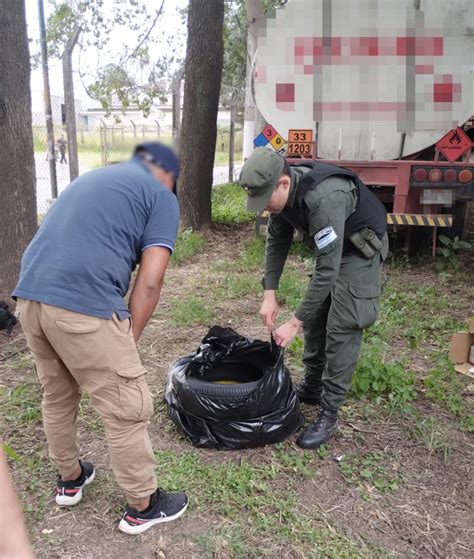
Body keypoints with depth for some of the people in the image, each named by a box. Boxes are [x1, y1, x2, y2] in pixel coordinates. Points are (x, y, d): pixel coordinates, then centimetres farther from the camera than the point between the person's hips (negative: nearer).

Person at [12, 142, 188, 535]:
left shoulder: (91, 178, 27)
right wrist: (128, 341, 6)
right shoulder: (161, 196, 6)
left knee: (57, 397, 25)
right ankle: (142, 506, 26)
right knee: (128, 411, 9)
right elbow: (149, 282, -4)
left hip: (29, 295, 8)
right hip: (83, 305, -8)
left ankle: (70, 479, 46)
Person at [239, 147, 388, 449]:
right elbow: (277, 240, -1)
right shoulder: (283, 191, -14)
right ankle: (312, 387, 28)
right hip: (332, 246, 8)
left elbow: (328, 269, -37)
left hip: (362, 247, -8)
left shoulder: (323, 199, -39)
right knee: (315, 315, 11)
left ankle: (329, 415, -1)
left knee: (341, 328, -11)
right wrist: (270, 294, -8)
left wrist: (295, 323, -33)